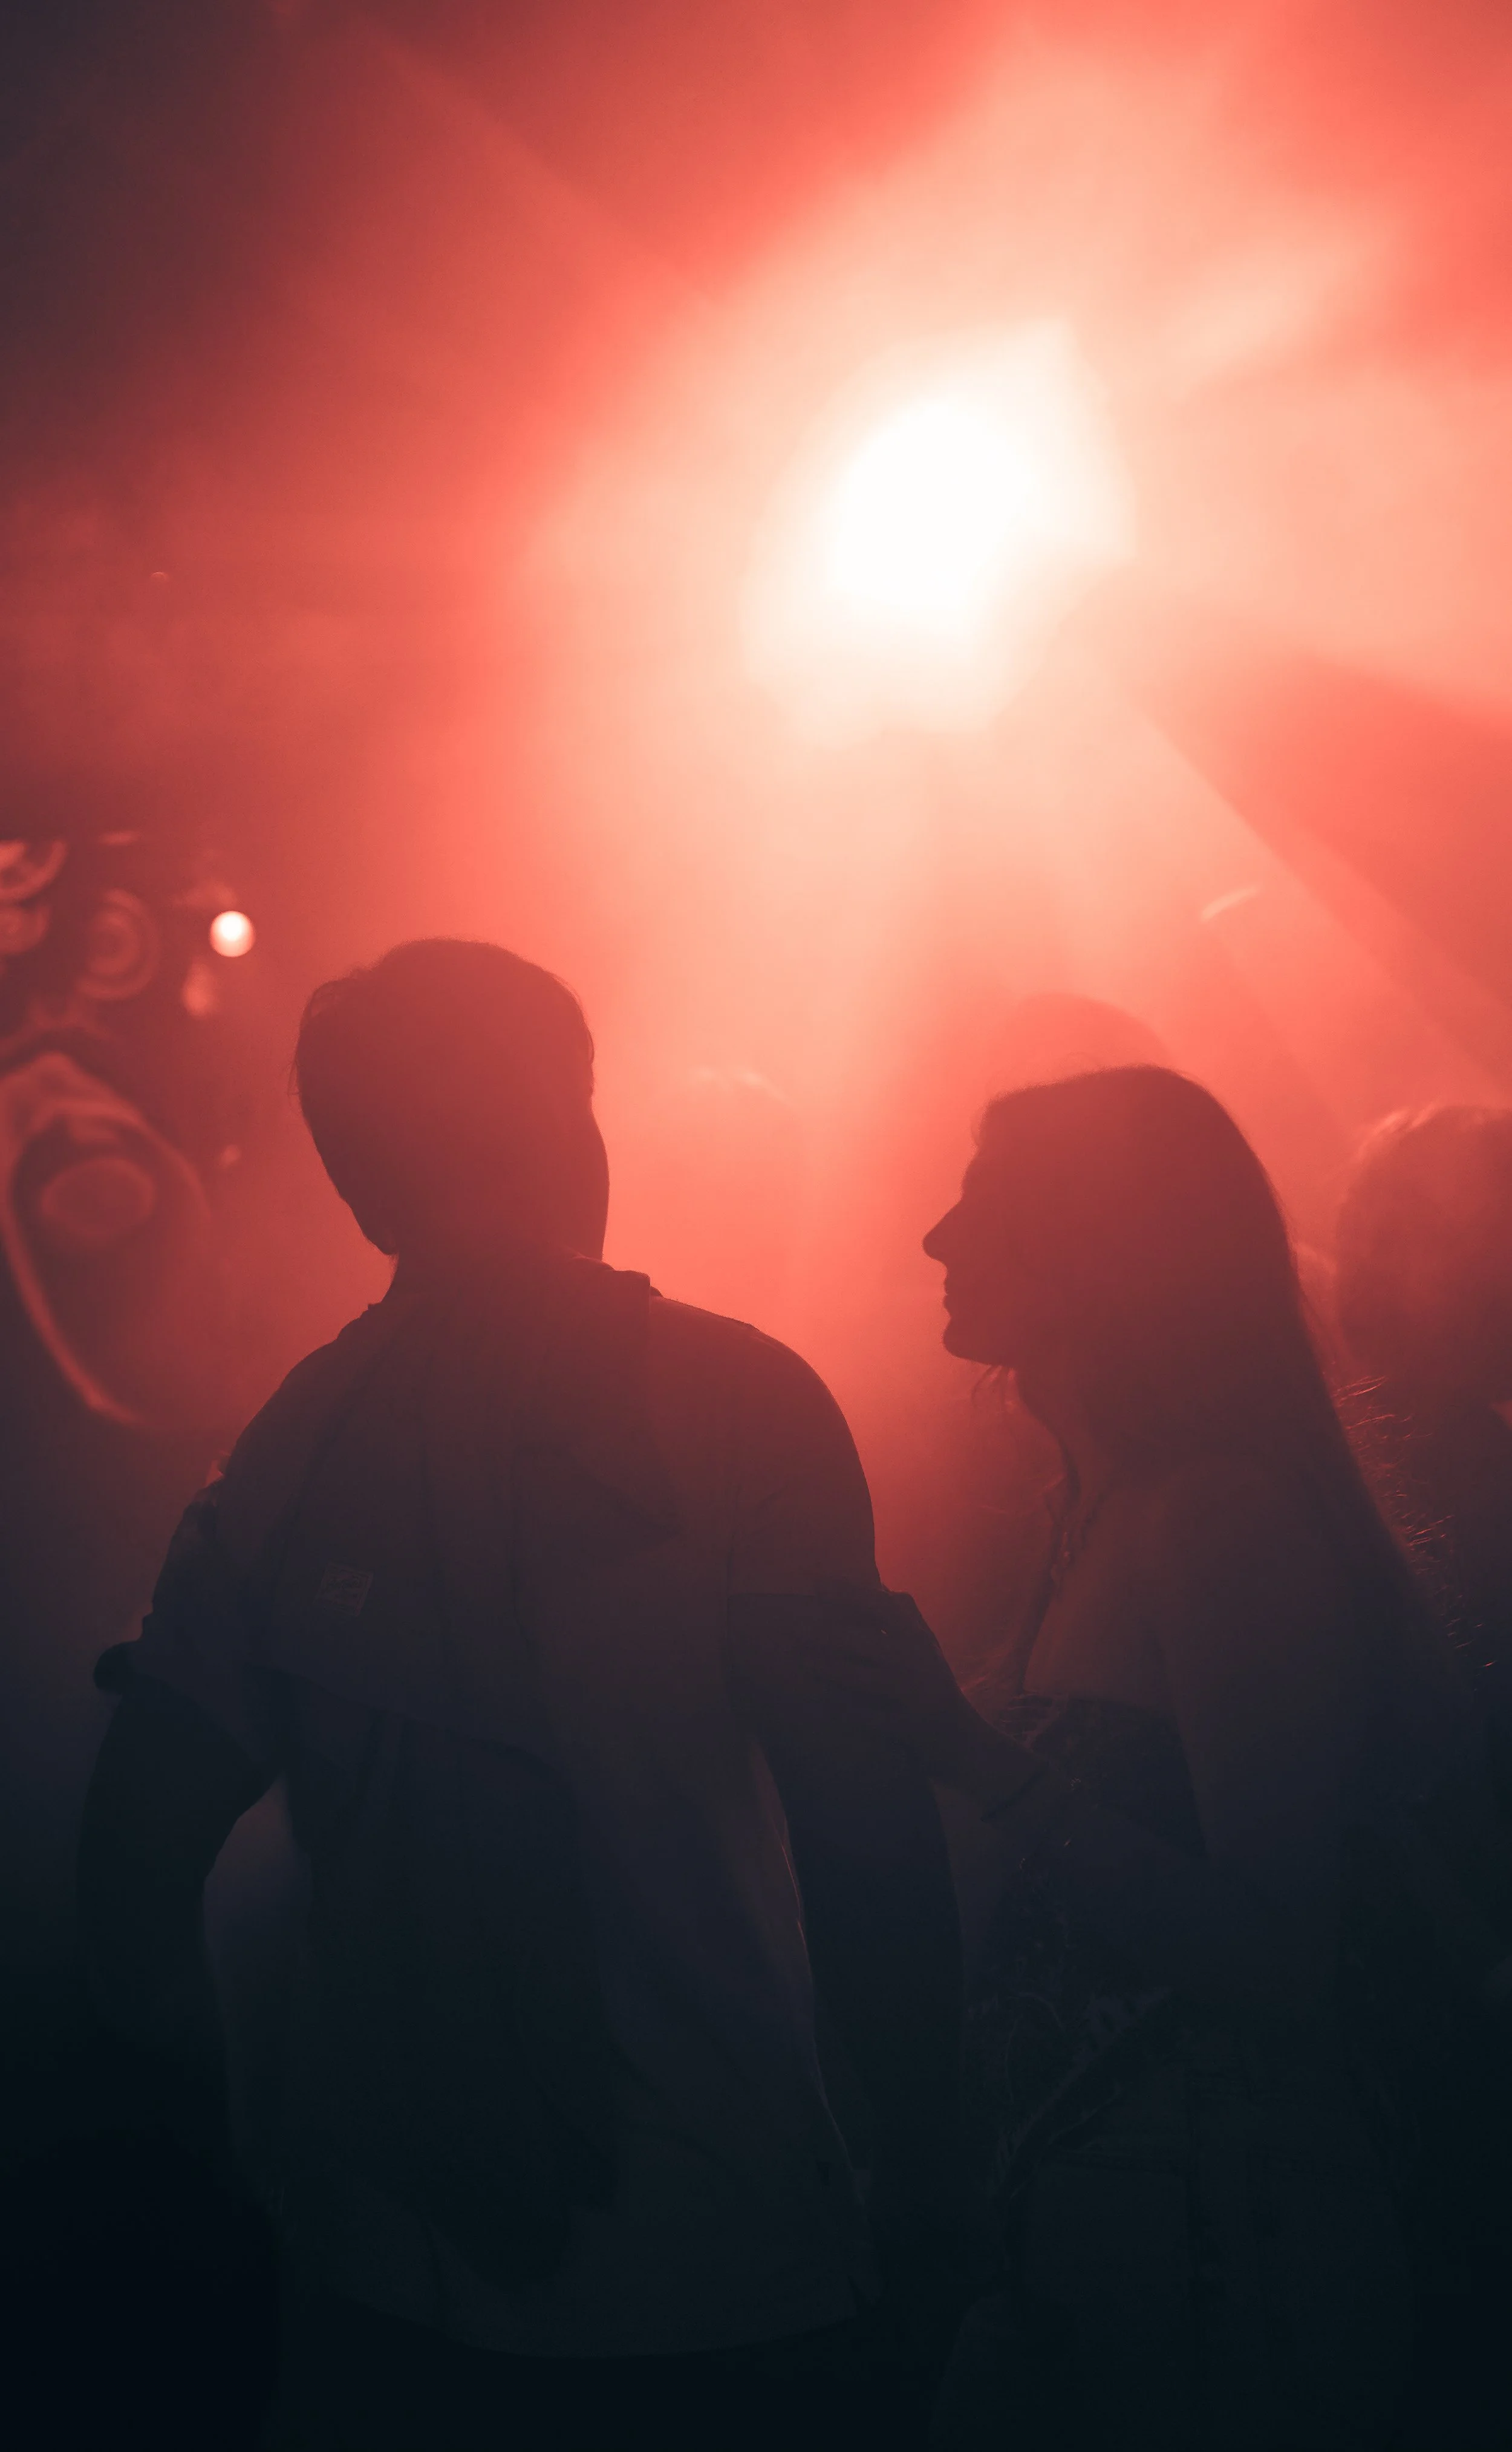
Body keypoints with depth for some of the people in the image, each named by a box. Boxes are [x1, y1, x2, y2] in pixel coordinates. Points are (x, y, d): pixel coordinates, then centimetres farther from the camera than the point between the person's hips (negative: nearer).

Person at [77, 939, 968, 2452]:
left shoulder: (292, 1440, -3)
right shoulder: (736, 1398, -14)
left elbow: (136, 1853, 0)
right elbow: (867, 1833, -17)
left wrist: (211, 2153, 15)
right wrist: (925, 2176, -4)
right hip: (725, 2288, -3)